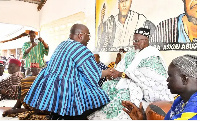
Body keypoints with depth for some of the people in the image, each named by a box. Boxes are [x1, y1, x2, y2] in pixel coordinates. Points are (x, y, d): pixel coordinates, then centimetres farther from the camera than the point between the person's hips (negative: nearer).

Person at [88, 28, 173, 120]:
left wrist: (121, 74, -22)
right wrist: (114, 73, -17)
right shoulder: (133, 53, 11)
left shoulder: (152, 56, -11)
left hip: (147, 88, -7)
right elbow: (121, 68, 4)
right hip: (130, 83, 7)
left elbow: (144, 76, -22)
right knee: (107, 85, -6)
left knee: (125, 94, -29)